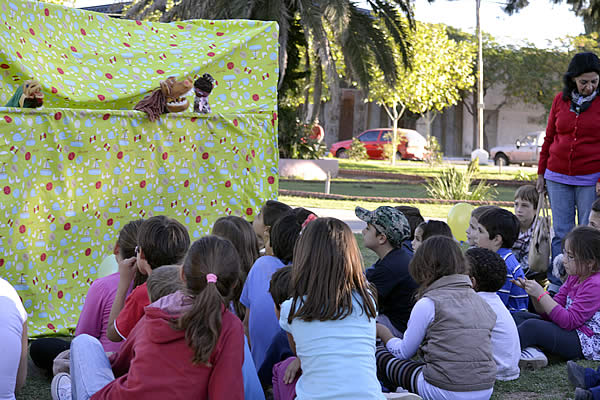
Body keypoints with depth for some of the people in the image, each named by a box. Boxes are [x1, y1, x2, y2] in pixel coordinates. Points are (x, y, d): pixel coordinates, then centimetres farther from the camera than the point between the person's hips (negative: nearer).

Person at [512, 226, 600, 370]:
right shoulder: (574, 278, 11)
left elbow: (569, 321, -24)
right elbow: (549, 313, 8)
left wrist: (541, 294, -23)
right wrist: (534, 294, -10)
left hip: (586, 342, -11)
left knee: (531, 326, -29)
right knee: (517, 316, 6)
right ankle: (531, 351, -20)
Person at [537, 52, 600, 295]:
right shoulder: (560, 100, 6)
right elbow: (549, 138, 14)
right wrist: (541, 173, 13)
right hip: (558, 177, 3)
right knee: (561, 233, 6)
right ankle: (556, 284, 11)